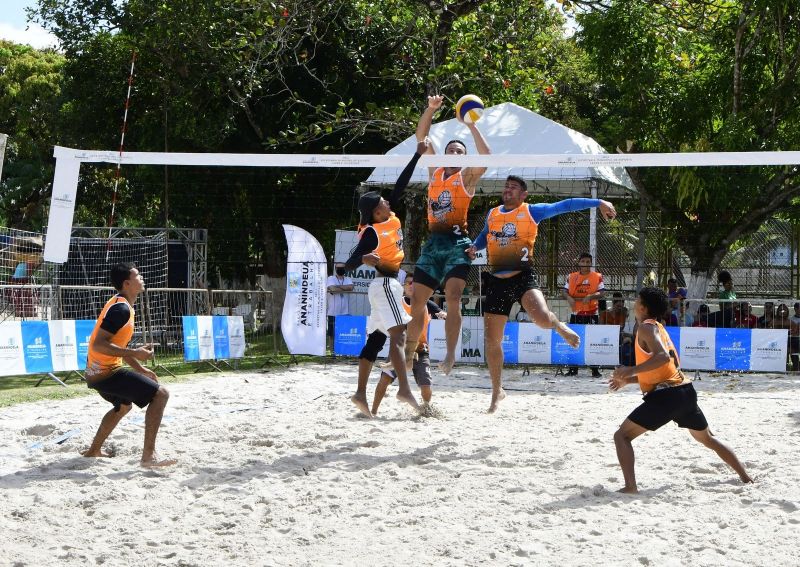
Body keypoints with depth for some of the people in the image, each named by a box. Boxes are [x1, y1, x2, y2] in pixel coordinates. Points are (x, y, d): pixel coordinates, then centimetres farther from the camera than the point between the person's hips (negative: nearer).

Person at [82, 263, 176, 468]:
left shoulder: (121, 305, 13)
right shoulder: (121, 309, -18)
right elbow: (99, 344, -26)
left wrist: (140, 369, 22)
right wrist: (134, 353, -26)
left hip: (98, 372, 10)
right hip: (107, 373, -10)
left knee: (123, 405, 35)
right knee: (160, 394, -13)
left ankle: (94, 450, 43)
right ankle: (149, 456, -19)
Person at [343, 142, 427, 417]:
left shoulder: (390, 219, 8)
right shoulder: (371, 232, -14)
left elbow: (400, 185, 13)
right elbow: (349, 264, -16)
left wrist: (418, 155, 12)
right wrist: (365, 259, -38)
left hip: (386, 285, 9)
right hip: (386, 283, -9)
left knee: (376, 339, 6)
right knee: (398, 334, -19)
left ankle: (361, 393, 5)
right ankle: (404, 389, -30)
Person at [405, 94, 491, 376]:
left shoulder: (467, 176, 4)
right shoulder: (435, 171, 15)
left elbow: (486, 157, -15)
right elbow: (421, 137, 11)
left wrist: (471, 125, -12)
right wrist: (431, 109, -1)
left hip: (457, 242, -5)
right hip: (433, 241, 5)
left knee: (453, 298, -20)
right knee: (417, 301, 5)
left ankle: (450, 356, -20)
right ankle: (408, 355, 14)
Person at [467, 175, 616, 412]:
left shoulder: (532, 211, 1)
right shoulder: (492, 214, 13)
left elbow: (564, 205, -3)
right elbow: (484, 236, 31)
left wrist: (598, 202, -9)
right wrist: (474, 247, 10)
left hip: (523, 276, -4)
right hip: (497, 281, 4)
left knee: (543, 319, -32)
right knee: (492, 340, 4)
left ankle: (559, 326, 8)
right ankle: (497, 392, 22)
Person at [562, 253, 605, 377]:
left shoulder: (597, 277, 0)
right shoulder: (572, 277, 8)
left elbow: (602, 293, -8)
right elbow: (564, 291, 5)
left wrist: (590, 296, -25)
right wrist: (569, 297, -17)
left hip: (591, 314, -3)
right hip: (576, 314, 3)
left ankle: (595, 370, 3)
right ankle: (573, 369, 13)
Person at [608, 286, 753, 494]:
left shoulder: (647, 327, -6)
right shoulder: (659, 328, 22)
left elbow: (662, 357, -24)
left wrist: (631, 370, -23)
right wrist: (627, 380, 26)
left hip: (666, 395, -9)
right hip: (686, 391, 9)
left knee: (622, 436, -6)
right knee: (708, 438, 28)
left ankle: (630, 487, -21)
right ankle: (746, 477, 34)